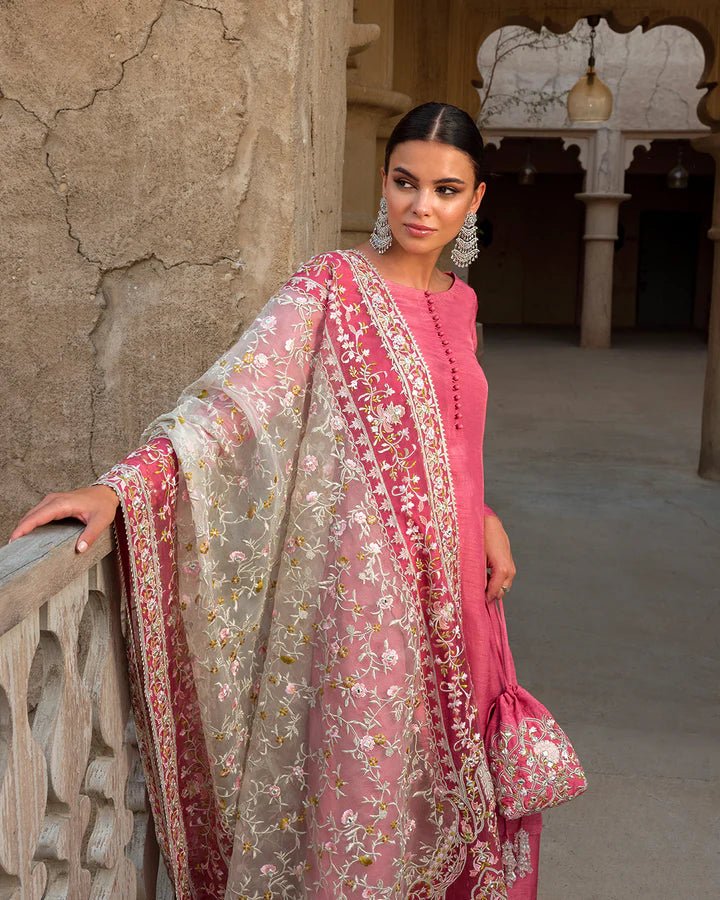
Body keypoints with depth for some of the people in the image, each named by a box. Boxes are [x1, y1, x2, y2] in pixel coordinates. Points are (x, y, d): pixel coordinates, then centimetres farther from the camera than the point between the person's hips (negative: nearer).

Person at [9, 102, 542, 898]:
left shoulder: (458, 301, 10)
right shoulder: (332, 286, -10)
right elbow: (233, 396, -21)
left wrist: (484, 518, 6)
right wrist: (120, 485, -34)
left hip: (449, 579, 6)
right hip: (368, 584, -6)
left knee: (448, 772, 16)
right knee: (360, 779, 3)